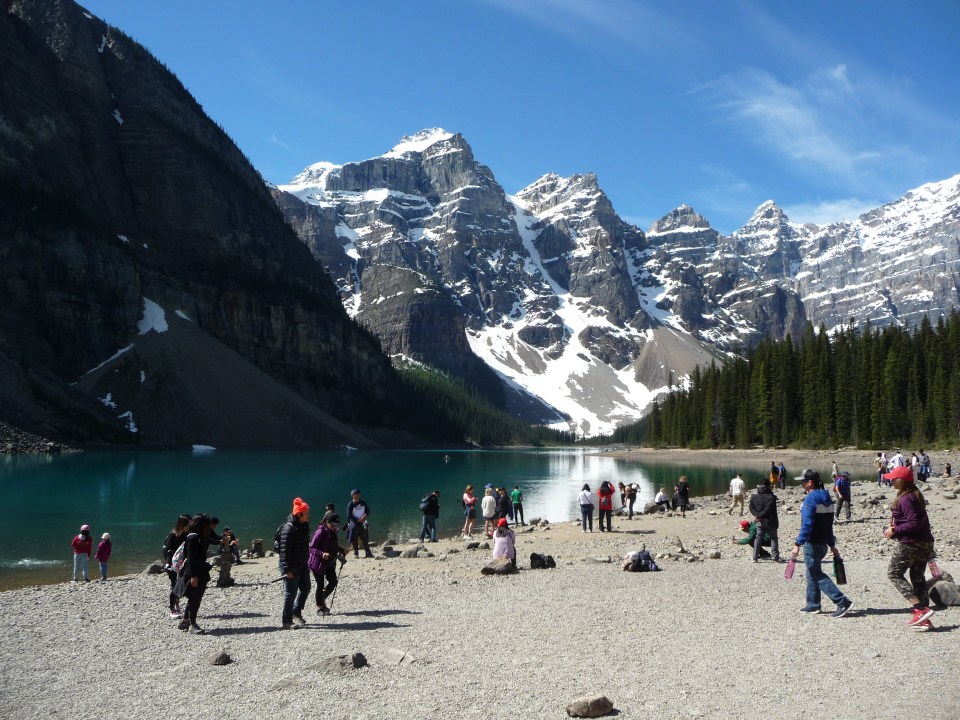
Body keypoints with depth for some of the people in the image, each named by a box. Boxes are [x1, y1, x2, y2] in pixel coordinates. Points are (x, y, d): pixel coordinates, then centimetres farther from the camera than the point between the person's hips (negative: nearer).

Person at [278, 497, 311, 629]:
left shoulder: (304, 526, 8)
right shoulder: (289, 528, -20)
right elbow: (284, 550, -23)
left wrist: (306, 563, 21)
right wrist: (287, 569, -25)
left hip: (302, 565, 9)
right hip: (292, 567, -9)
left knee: (305, 589, 16)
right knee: (291, 593, -2)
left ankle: (296, 612, 34)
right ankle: (286, 621, 9)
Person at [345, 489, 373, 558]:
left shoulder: (363, 502, 6)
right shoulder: (350, 504, -7)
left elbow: (368, 510, 11)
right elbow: (349, 516, -11)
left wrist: (365, 515, -12)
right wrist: (358, 520, -19)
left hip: (362, 524, 3)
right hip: (354, 524, -3)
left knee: (365, 538, 1)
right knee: (354, 539, 0)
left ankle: (368, 553, 3)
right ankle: (356, 553, 11)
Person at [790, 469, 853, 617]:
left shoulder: (811, 499, -17)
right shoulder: (826, 498, 12)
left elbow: (807, 524, -25)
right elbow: (829, 524, 18)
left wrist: (798, 544, -26)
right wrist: (832, 545, 23)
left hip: (812, 544, -9)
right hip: (823, 543, 9)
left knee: (816, 575, -3)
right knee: (812, 572, 19)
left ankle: (843, 602, -10)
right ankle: (813, 604, 26)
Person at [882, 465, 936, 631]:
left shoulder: (905, 499, -19)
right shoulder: (916, 495, 12)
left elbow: (914, 523, -26)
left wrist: (895, 531, -15)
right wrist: (896, 530, 8)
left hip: (910, 544, -10)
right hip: (925, 543, 10)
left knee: (894, 574, 2)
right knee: (918, 577, 14)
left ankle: (921, 608, -7)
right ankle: (924, 619, 17)